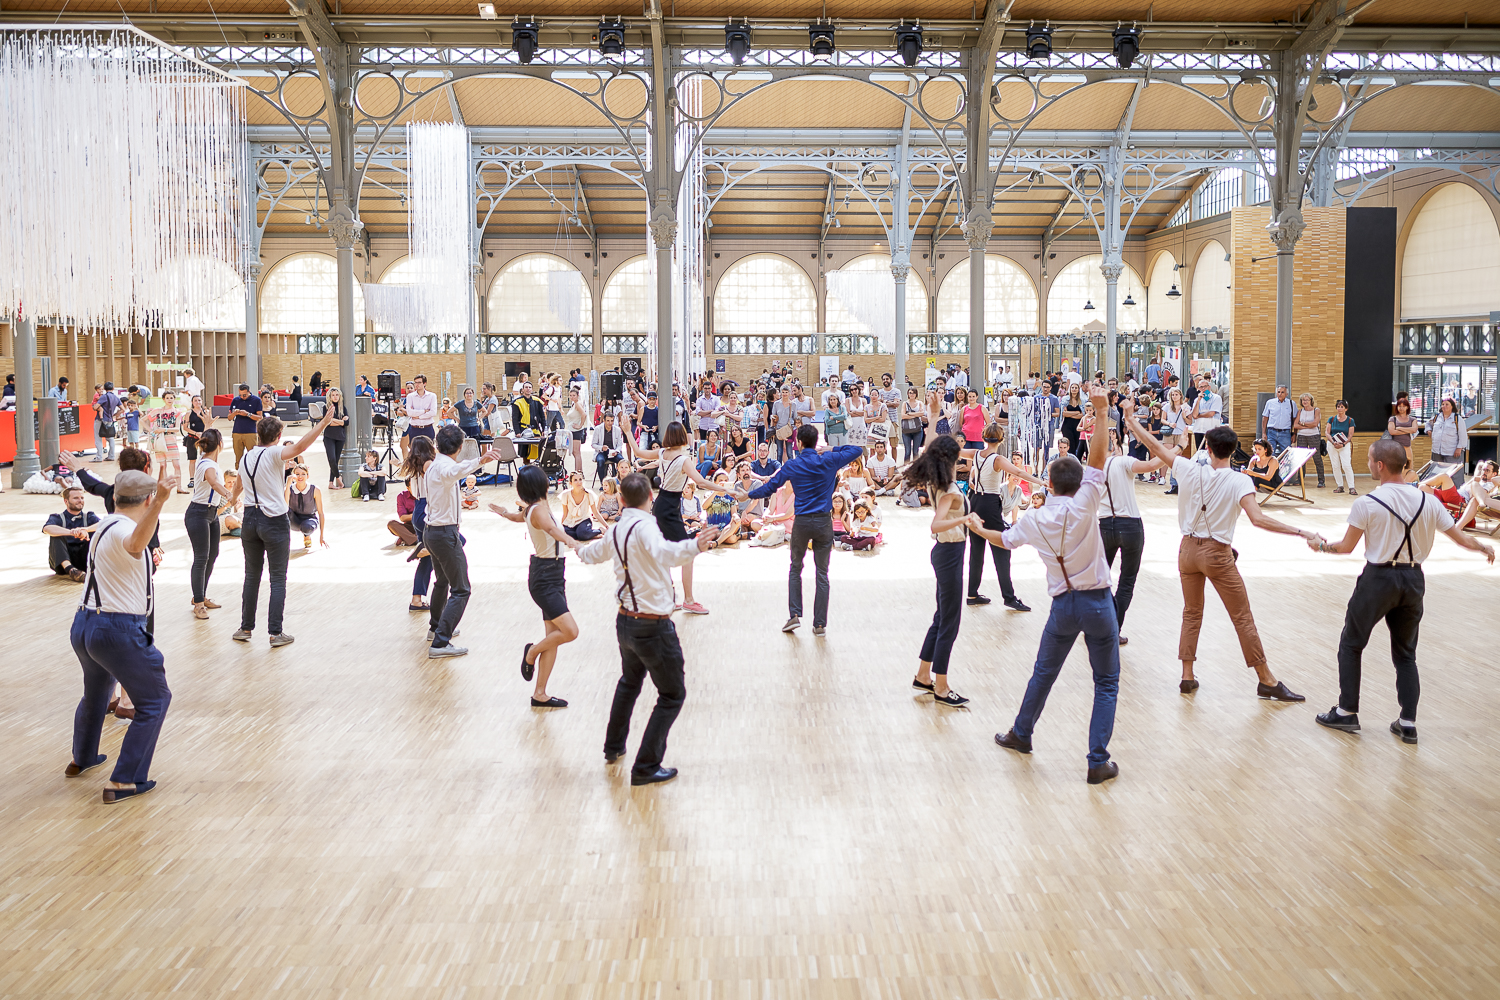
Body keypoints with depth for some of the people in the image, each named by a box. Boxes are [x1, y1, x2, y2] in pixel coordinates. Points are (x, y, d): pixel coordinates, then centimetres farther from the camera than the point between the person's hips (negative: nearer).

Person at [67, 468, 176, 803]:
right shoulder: (122, 531, -19)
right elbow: (136, 543, -47)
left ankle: (81, 758, 54)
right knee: (154, 701, 3)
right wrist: (160, 501, -64)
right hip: (119, 631, -10)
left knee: (96, 692, 32)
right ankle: (123, 782, 2)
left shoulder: (104, 524, 12)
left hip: (83, 625, 10)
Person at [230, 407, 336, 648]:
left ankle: (246, 628, 22)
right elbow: (299, 447, -33)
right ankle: (275, 633, 4)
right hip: (275, 522, -6)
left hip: (250, 519, 6)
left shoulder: (246, 457, 9)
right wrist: (323, 423, -35)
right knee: (278, 579, 2)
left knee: (252, 576, 16)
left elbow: (239, 483, 30)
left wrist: (233, 498, 52)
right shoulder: (273, 454, -12)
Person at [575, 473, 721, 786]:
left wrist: (581, 549, 53)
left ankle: (613, 747, 46)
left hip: (625, 620, 8)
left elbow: (593, 554, 29)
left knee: (630, 682, 31)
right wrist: (694, 546, -62)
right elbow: (663, 552, -44)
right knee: (672, 695, 4)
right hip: (653, 626, -8)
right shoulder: (644, 526, -20)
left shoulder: (617, 530, 6)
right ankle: (646, 768, 4)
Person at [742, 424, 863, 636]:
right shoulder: (829, 461, -3)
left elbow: (769, 488, 3)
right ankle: (820, 624, 6)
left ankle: (794, 615, 7)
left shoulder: (792, 466, -3)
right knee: (822, 574, 6)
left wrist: (747, 495, 18)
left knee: (795, 569, 17)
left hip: (802, 523, 0)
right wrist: (832, 450, 11)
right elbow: (857, 450, 9)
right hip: (824, 523, 0)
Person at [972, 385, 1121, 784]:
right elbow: (1098, 458, -19)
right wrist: (1101, 412, -22)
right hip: (1098, 602, -3)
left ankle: (1020, 734, 38)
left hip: (1063, 605, 3)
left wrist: (978, 527, 38)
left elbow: (1005, 538, 18)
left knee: (1044, 673, 21)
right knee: (1106, 682, 5)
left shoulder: (1036, 520, 0)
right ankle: (1099, 762, 2)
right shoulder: (1083, 506, -13)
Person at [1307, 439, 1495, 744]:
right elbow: (1461, 538, 5)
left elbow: (1347, 546, -6)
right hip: (1414, 580, 5)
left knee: (1351, 644, 12)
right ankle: (1408, 724, 15)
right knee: (1405, 653, 16)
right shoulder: (1427, 501, -1)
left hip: (1378, 579, -5)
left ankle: (1347, 713, 15)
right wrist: (1484, 548, 26)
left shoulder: (1367, 503, -13)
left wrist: (1321, 545, 13)